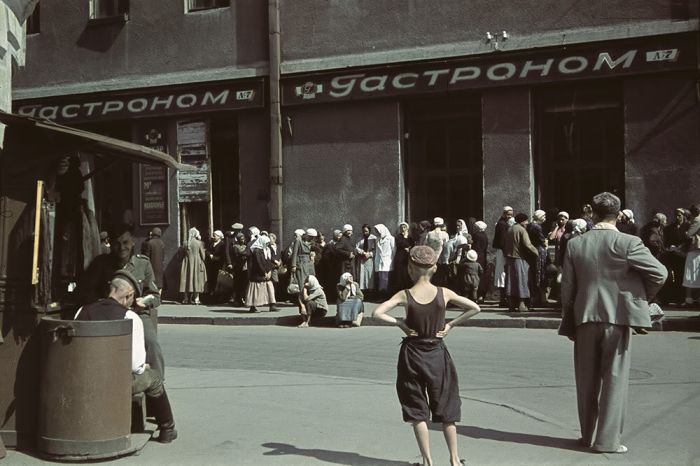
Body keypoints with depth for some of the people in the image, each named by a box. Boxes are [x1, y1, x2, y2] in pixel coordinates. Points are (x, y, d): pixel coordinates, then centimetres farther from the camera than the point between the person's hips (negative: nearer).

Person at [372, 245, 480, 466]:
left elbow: (377, 312, -20)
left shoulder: (404, 295, -11)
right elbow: (474, 308, -3)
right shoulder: (444, 293, -8)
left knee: (417, 410, 10)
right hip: (437, 354, 1)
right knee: (446, 407, 13)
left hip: (412, 354, -1)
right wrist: (451, 324, 0)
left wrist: (399, 323, -10)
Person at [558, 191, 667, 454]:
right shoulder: (628, 243, -9)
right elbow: (659, 273, -9)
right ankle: (607, 440, 6)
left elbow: (567, 288, 2)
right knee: (614, 379, 5)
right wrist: (643, 296, 10)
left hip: (585, 318, 3)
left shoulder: (575, 244, 0)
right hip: (617, 318, -3)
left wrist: (569, 324, 12)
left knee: (587, 381, 14)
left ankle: (587, 435, 25)